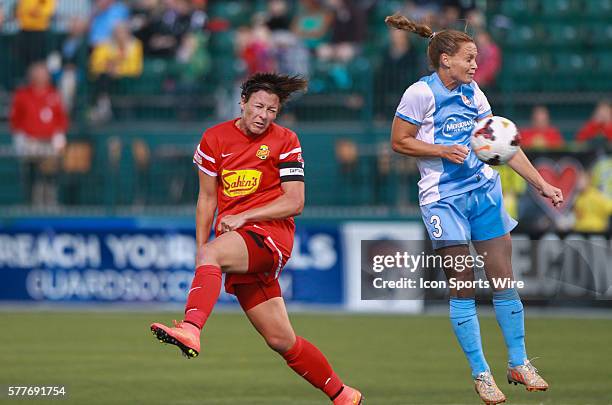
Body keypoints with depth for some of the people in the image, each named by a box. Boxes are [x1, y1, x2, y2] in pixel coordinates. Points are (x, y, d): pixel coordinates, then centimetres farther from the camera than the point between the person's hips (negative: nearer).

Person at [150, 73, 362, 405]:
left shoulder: (285, 141, 2)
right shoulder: (214, 139, 11)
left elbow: (294, 203, -4)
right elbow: (207, 198, 16)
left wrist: (244, 216, -13)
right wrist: (199, 248, 8)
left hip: (271, 232, -5)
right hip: (239, 249, 5)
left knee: (213, 254, -36)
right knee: (281, 340, 4)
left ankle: (191, 329, -60)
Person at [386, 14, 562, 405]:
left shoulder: (472, 92, 5)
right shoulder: (421, 93, -11)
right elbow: (399, 141, -5)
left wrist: (542, 183, 3)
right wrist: (443, 150, -17)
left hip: (484, 190, 5)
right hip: (444, 197, -5)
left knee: (503, 281, 4)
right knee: (463, 287, -3)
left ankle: (519, 363, 16)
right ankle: (481, 373, 6)